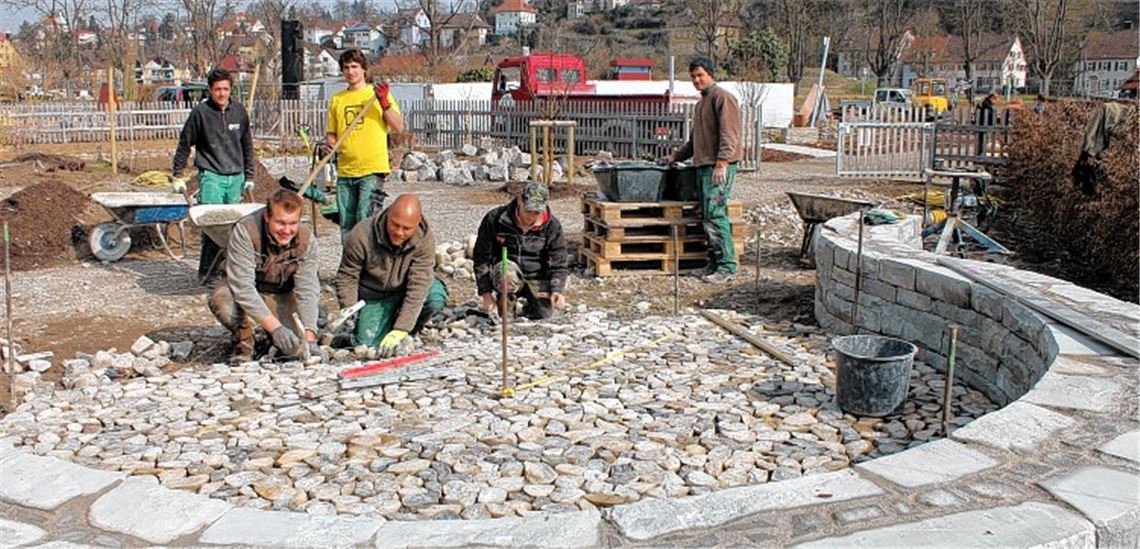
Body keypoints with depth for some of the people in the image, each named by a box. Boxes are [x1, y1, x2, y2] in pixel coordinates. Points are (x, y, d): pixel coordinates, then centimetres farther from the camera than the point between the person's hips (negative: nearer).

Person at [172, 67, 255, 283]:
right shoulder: (201, 112, -3)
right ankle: (207, 273, -6)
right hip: (211, 176, -4)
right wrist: (178, 176, 3)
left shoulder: (239, 111, 8)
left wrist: (249, 176, 16)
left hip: (235, 177, 4)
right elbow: (184, 144, 3)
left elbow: (247, 146, 17)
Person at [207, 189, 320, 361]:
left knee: (296, 347, -19)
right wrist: (275, 327, -47)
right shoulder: (244, 231, -31)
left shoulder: (306, 238, -22)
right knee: (221, 301, -36)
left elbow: (307, 290, -24)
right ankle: (243, 343, -4)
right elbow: (243, 287, -37)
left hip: (281, 294, 2)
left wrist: (309, 339, -37)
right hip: (242, 288, -2)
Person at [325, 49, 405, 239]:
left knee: (366, 220, -14)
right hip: (345, 172, 5)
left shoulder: (378, 93, 2)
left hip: (372, 169, -5)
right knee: (347, 224, 9)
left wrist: (385, 103, -17)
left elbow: (399, 127, -4)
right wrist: (328, 146, -3)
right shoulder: (336, 100, 14)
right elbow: (332, 133, 19)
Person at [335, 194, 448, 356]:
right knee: (366, 344, -17)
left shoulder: (425, 239, -26)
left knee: (436, 296, -31)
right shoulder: (361, 235, -26)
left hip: (406, 291, 0)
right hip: (374, 296, 0)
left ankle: (407, 333, -1)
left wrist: (400, 331, -35)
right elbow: (347, 276, -13)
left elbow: (418, 287, -30)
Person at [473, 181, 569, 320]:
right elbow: (482, 258, -7)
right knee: (507, 273, -35)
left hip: (537, 278, 2)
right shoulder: (494, 219, -14)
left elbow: (559, 263, -6)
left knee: (542, 314, -13)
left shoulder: (552, 226, -11)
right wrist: (486, 293, -12)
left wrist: (557, 290, -25)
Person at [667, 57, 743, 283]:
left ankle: (727, 267, -12)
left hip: (719, 166, -9)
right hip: (703, 165, 9)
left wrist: (722, 163, -23)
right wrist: (676, 156, 28)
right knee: (707, 216, 7)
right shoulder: (700, 103, 24)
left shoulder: (722, 98, -6)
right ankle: (714, 264, 11)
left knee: (715, 214, -14)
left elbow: (728, 135, -16)